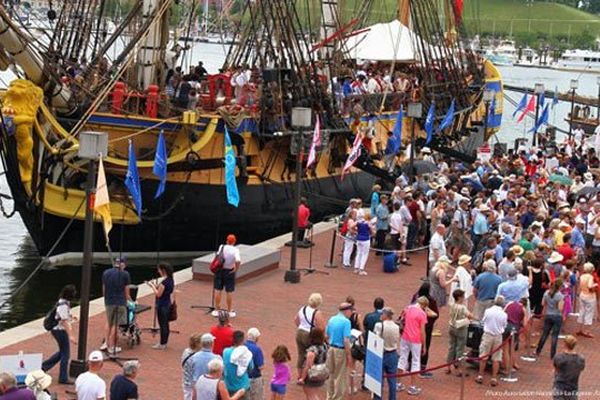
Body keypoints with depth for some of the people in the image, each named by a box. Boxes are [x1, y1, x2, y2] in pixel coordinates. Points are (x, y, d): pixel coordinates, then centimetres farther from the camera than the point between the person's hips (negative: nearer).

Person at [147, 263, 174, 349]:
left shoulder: (164, 282, -22)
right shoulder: (171, 280, 6)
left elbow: (158, 294, -18)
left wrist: (152, 286, -6)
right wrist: (155, 285, 10)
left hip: (162, 306, -9)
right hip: (168, 304, 9)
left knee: (162, 325, -1)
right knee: (166, 325, 16)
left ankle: (162, 344, 6)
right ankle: (164, 342, 25)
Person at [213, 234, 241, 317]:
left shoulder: (221, 247, -7)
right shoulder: (235, 250, -14)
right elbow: (238, 261, -28)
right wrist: (236, 269, -13)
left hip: (219, 270, 2)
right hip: (229, 272, -2)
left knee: (218, 290, 11)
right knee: (229, 292, 9)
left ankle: (217, 310, 17)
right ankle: (229, 311, 16)